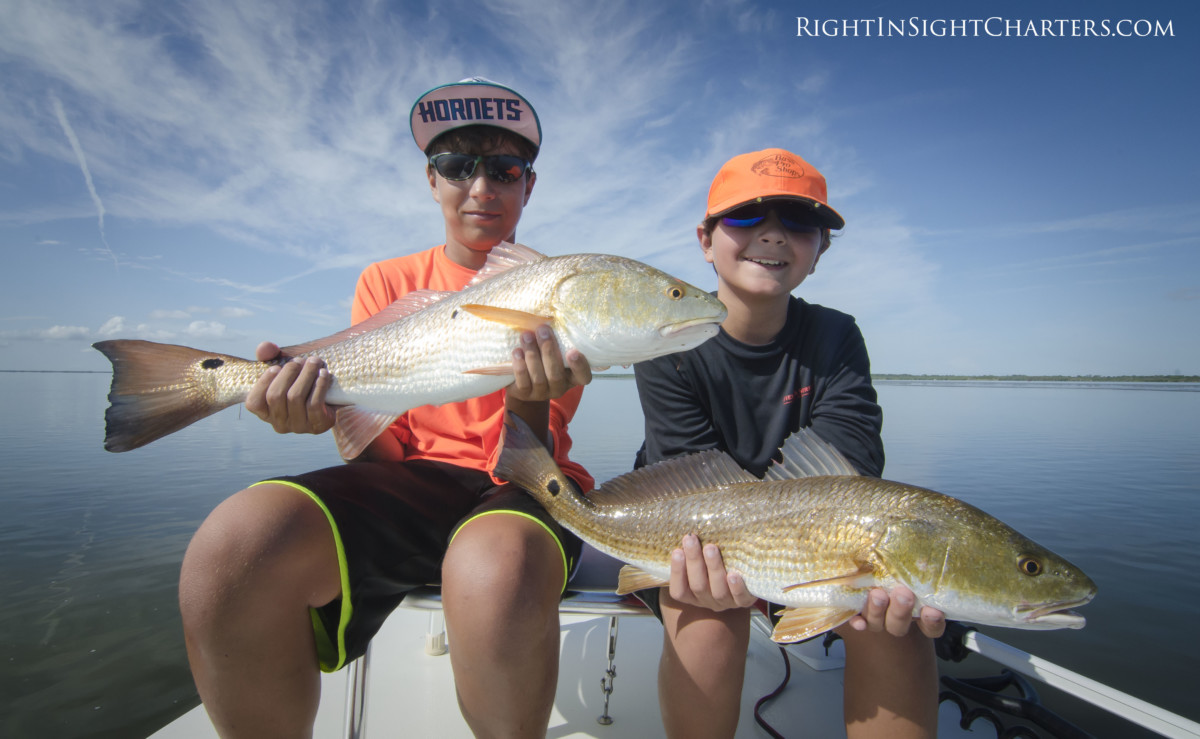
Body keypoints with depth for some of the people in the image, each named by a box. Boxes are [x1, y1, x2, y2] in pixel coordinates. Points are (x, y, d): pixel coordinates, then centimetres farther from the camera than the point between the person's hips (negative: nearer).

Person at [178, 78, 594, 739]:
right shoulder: (387, 282, 12)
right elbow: (385, 450, 6)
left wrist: (528, 403, -26)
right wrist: (336, 411, -16)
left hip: (519, 485, -1)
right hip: (409, 485, 2)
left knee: (495, 570, -38)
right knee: (232, 547, -28)